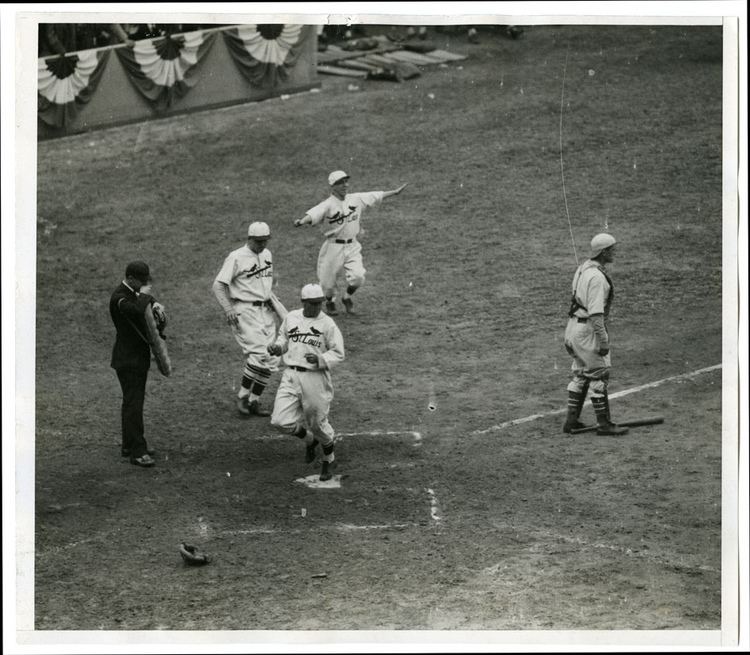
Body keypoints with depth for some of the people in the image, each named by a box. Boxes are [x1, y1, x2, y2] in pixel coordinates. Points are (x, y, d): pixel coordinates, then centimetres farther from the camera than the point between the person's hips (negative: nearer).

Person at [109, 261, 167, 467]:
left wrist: (156, 306, -2)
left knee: (134, 401, 17)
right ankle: (137, 452, -9)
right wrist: (144, 294, -21)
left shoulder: (134, 293, 8)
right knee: (133, 403, -10)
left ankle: (130, 445, 28)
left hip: (139, 356, 10)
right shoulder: (119, 298, -22)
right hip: (127, 359, -10)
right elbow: (138, 311, -39)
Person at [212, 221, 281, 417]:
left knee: (271, 360, 2)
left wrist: (272, 300, 16)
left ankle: (254, 401, 11)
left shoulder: (267, 255, 14)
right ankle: (242, 396, -7)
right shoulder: (237, 257, -8)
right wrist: (228, 309, -23)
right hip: (245, 311, -7)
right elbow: (218, 284, -12)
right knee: (259, 353, -21)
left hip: (266, 311, 7)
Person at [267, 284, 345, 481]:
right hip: (291, 376, 4)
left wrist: (320, 359, -23)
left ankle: (328, 461, 30)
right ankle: (309, 439, 25)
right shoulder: (291, 317, 6)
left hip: (315, 377, -4)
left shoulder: (327, 324, -7)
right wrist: (277, 347, 2)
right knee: (281, 420, -6)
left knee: (318, 423, 5)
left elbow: (338, 354, -6)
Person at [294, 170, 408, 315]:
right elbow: (313, 214, -33)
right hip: (333, 247, -4)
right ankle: (330, 302, 39)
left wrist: (394, 192, 24)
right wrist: (301, 221, -53)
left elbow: (376, 196, 16)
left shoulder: (357, 199, 3)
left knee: (358, 276, -13)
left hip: (352, 247, 4)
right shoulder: (328, 205, -15)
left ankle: (347, 298, 19)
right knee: (327, 281, 4)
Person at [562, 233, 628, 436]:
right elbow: (595, 313, -26)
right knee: (599, 376, -1)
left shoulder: (583, 268, 9)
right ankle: (604, 424, 5)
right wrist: (604, 341, -23)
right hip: (588, 329, -10)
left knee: (581, 374, 17)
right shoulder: (597, 277, -22)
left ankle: (572, 419, 20)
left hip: (575, 326, 10)